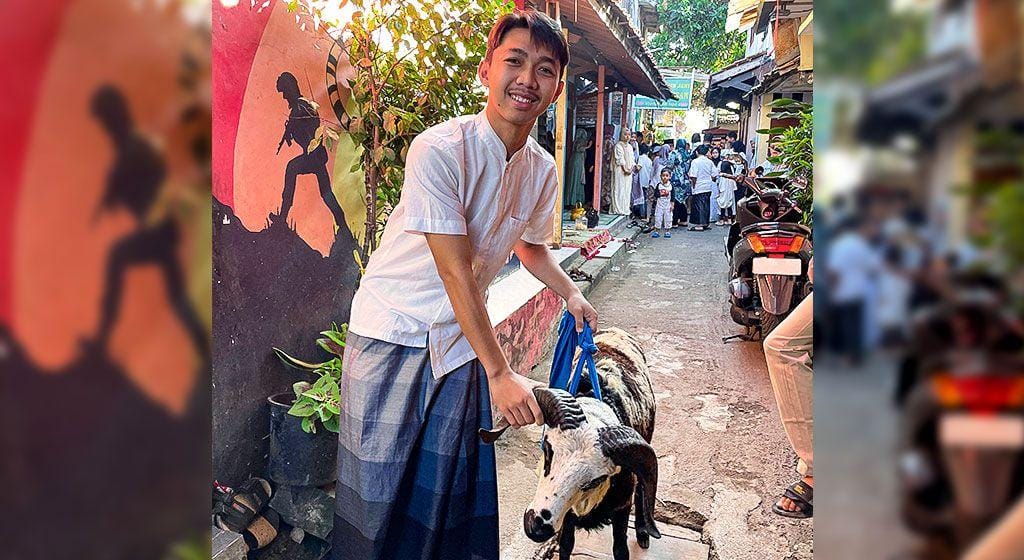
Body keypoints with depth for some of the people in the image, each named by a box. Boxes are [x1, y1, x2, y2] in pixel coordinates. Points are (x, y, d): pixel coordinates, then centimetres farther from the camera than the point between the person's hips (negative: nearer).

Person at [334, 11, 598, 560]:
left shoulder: (543, 171, -2)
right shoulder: (439, 148, -22)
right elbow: (456, 272, -24)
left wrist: (571, 293, 10)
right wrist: (501, 374, -22)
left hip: (462, 339, 5)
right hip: (393, 331, -5)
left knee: (455, 488, 10)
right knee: (379, 490, 2)